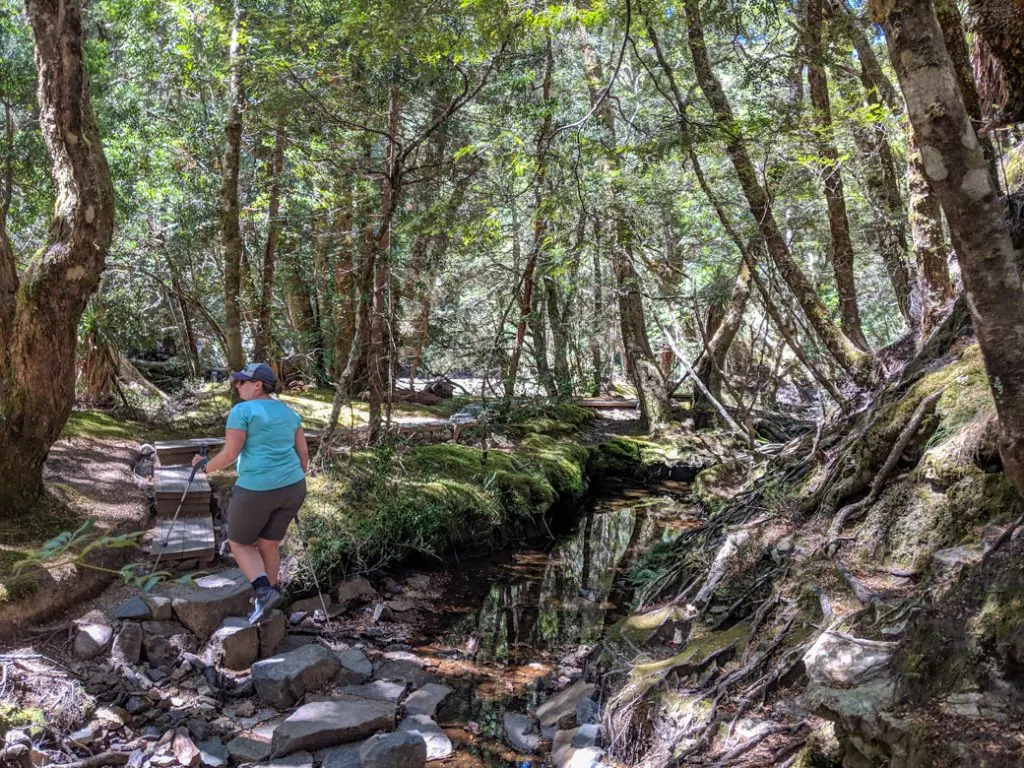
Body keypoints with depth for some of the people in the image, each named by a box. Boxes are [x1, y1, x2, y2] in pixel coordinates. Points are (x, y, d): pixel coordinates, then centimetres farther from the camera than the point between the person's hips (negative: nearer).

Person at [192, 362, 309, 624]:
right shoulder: (289, 413, 12)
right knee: (269, 544, 20)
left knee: (239, 543, 14)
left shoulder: (241, 411, -8)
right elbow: (303, 453, 12)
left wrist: (205, 465, 7)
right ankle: (265, 596, 26)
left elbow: (229, 455, -11)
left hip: (256, 490, -6)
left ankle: (263, 590, -5)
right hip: (291, 487, 6)